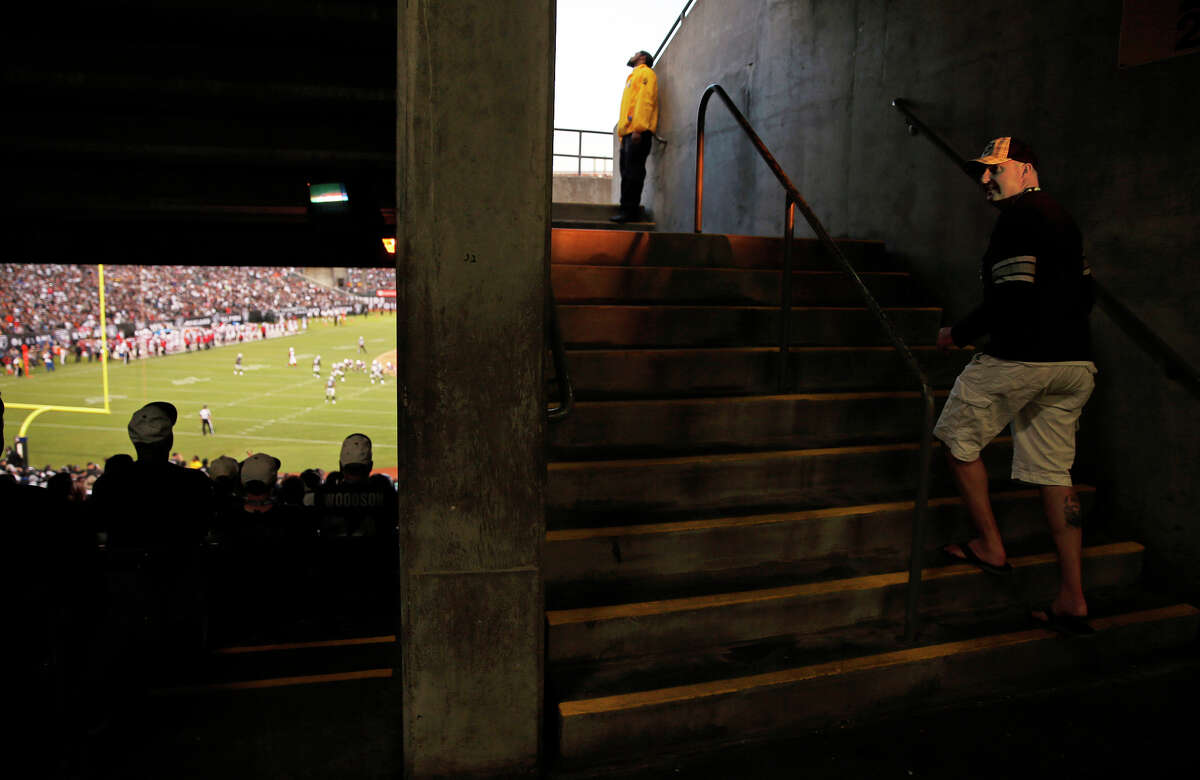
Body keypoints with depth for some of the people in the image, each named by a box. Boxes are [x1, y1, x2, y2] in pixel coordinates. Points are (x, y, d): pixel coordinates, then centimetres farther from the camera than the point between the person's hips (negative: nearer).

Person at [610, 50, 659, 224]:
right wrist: (623, 136, 19)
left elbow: (645, 100, -10)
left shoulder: (646, 73, 4)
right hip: (628, 133, 9)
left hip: (639, 132, -9)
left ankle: (630, 211, -17)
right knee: (627, 172, 4)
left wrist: (638, 128, -21)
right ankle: (627, 210, 4)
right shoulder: (633, 77, 32)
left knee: (632, 172, -14)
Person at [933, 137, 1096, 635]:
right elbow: (1084, 293, 23)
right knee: (1053, 472, 9)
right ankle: (1073, 602, 9)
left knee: (958, 439, 9)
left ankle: (990, 547, 15)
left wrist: (960, 334, -8)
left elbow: (1012, 298, -20)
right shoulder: (1064, 220, 19)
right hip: (1076, 363, 9)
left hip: (1022, 360, -9)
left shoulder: (1018, 218, -10)